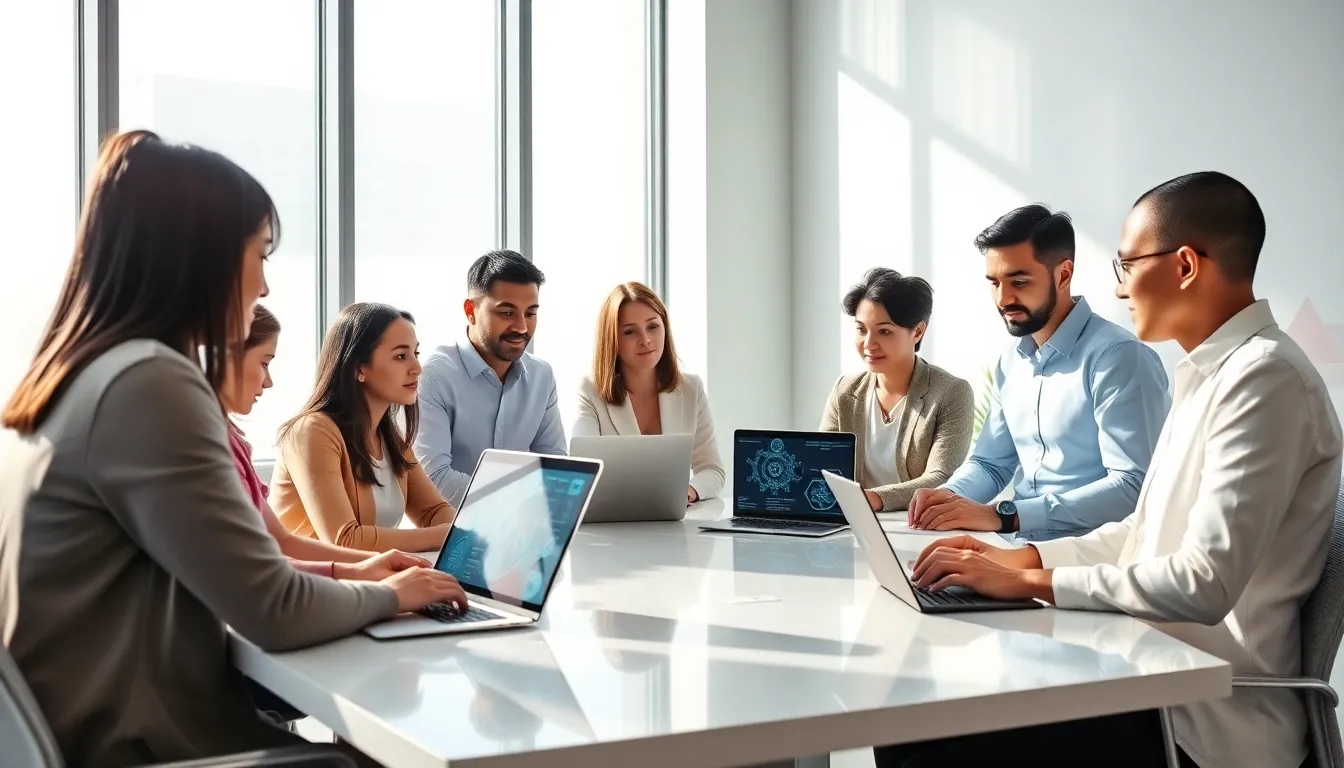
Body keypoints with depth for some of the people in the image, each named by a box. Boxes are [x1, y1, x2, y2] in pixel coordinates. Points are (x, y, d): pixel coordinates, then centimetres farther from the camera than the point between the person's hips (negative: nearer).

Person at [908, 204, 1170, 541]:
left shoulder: (1118, 357, -14)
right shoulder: (1010, 361, 11)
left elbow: (1134, 488, -22)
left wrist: (1003, 515, -27)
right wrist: (950, 494, -5)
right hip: (1023, 546, 7)